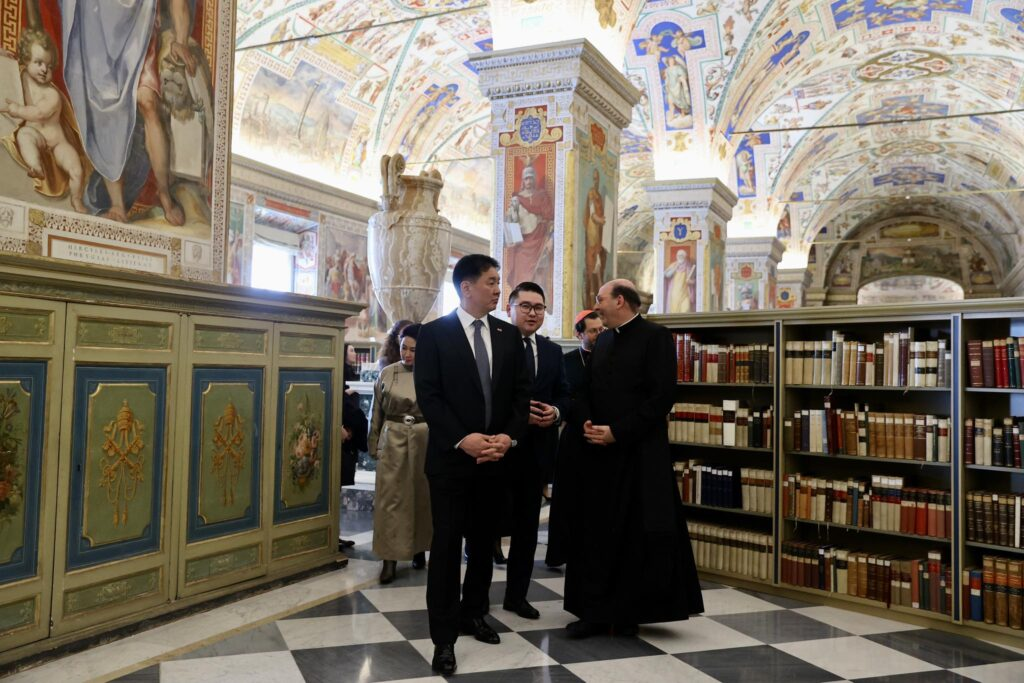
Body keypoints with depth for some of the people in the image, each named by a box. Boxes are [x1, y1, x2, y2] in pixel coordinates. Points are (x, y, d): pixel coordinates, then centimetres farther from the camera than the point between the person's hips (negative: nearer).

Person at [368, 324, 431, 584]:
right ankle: (390, 558, 3)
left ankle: (419, 550, 26)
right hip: (392, 441, 1)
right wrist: (374, 445, 7)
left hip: (424, 441, -1)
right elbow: (376, 413, 7)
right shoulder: (387, 373, 2)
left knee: (421, 496, 10)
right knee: (390, 497, -1)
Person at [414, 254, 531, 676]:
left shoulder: (509, 335, 8)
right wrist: (463, 439, -19)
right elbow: (428, 396, -11)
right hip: (451, 456, -4)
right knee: (447, 545, 1)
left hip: (496, 457, 4)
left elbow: (521, 393, 6)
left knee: (484, 543, 14)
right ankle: (444, 636, 11)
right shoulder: (434, 334, -4)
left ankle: (473, 614, 32)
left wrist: (508, 437, -9)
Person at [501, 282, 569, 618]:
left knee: (528, 524, 13)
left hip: (537, 448, 5)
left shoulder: (553, 351, 12)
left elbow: (564, 395, 13)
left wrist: (555, 411, -8)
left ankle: (517, 594, 26)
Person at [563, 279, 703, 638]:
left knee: (638, 535, 2)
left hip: (641, 454, -6)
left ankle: (629, 612, 17)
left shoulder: (656, 337, -6)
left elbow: (662, 396, -14)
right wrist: (587, 423, -3)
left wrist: (617, 431, -16)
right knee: (595, 532, 6)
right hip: (600, 452, 6)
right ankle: (595, 611, 15)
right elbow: (587, 391, 17)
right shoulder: (602, 342, 15)